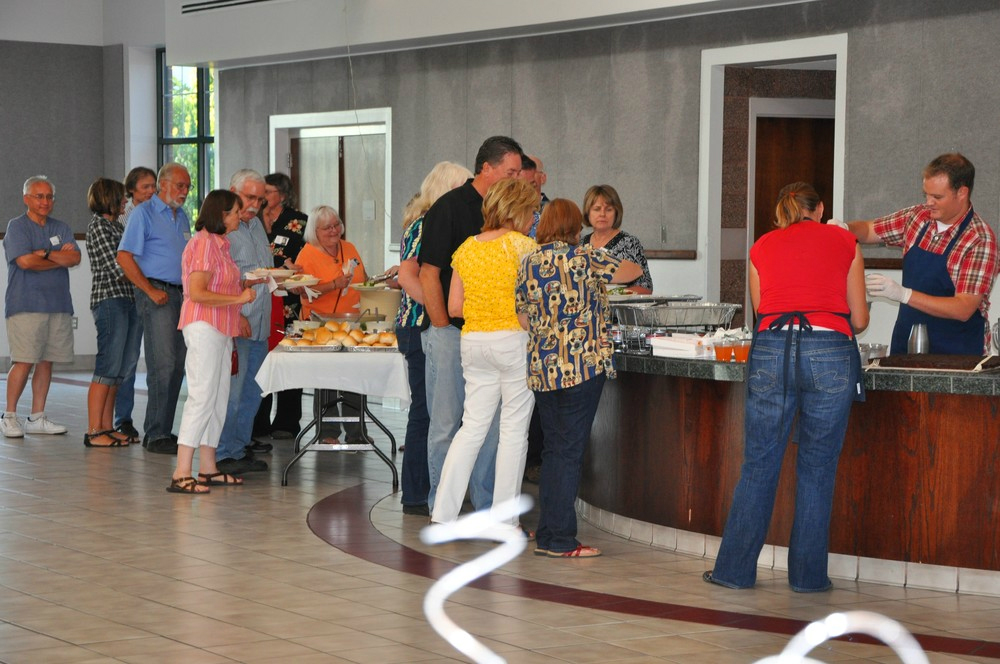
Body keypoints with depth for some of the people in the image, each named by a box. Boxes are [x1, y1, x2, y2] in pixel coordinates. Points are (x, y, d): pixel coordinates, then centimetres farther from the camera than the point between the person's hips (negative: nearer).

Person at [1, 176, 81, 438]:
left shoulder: (62, 228, 16)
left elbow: (75, 258, 1)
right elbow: (25, 261, -13)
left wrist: (46, 254, -12)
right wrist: (60, 258, -3)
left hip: (58, 304, 5)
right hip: (26, 305, -5)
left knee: (46, 361, 6)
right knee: (24, 362, -10)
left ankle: (37, 418, 12)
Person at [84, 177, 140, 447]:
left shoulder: (116, 225, 20)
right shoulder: (98, 226, -6)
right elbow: (115, 268, -13)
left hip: (129, 301, 9)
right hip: (110, 300, -9)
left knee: (119, 369, 9)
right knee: (109, 366, -10)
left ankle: (107, 427, 13)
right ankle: (94, 432, -9)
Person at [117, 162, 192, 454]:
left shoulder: (182, 216, 19)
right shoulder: (144, 213, -5)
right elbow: (124, 257, -11)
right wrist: (150, 291, -14)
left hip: (180, 295, 8)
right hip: (157, 294, -8)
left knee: (177, 366, 7)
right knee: (163, 364, -12)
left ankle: (162, 431, 14)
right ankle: (156, 436, -9)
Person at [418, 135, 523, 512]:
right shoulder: (449, 207, -8)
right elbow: (429, 274, -10)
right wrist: (443, 328, -12)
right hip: (452, 331, -6)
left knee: (492, 424, 9)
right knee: (447, 424, 1)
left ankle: (487, 508, 17)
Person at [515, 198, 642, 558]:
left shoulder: (528, 265, 7)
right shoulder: (585, 259, -6)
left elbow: (523, 319, 11)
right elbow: (631, 271, 7)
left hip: (541, 367, 5)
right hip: (584, 364, -5)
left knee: (553, 449, 14)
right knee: (570, 451, -3)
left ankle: (547, 533, 16)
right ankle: (560, 539, -2)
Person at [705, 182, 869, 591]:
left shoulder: (762, 247, 17)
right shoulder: (843, 241, 14)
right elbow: (859, 320, 15)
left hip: (771, 349, 1)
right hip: (831, 353, -1)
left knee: (758, 465, 8)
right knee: (817, 469, 7)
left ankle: (735, 569, 12)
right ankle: (808, 574, 12)